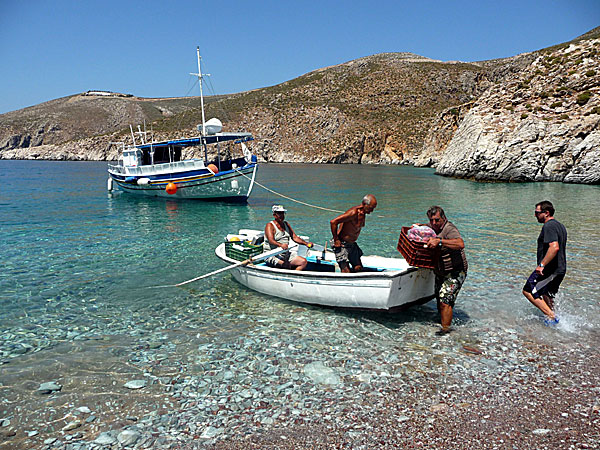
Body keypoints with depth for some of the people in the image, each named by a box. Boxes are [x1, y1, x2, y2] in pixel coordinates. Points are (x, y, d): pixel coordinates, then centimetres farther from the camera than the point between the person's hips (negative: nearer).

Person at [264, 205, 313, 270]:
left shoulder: (286, 224, 16)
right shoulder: (270, 226, -7)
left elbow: (294, 237, 14)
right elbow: (271, 240, -24)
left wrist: (306, 243, -1)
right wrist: (281, 245, -43)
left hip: (286, 254, 7)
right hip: (272, 256, -7)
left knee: (303, 261, -12)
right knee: (286, 265, -33)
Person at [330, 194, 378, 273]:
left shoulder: (363, 214, 4)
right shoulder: (353, 212, -25)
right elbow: (333, 222, -29)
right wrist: (336, 240, -23)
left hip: (352, 245, 9)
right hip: (342, 245, -9)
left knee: (358, 268, 6)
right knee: (346, 271, -12)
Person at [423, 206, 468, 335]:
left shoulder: (449, 229, -23)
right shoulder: (432, 226, 2)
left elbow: (460, 244, -42)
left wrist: (439, 241, -46)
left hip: (454, 273, -8)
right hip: (440, 272, 8)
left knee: (445, 301, -13)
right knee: (439, 299, 19)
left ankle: (445, 329, -3)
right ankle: (441, 320, 38)